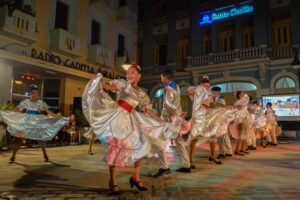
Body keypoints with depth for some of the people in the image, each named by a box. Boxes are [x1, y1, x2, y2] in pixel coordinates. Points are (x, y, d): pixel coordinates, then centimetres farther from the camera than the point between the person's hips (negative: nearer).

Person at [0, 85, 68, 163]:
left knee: (40, 139, 1)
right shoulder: (25, 102, -2)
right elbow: (16, 109, -2)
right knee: (19, 139, -3)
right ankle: (13, 156, 10)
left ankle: (45, 155, 17)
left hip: (37, 124, 0)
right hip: (25, 123, 0)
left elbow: (48, 112, 0)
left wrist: (57, 117, -6)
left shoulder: (41, 103, -1)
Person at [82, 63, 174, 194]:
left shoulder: (142, 94, 16)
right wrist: (101, 81, -31)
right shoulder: (123, 84, 7)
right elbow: (109, 87, -9)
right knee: (115, 145, -11)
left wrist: (163, 122, 11)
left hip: (130, 118, 5)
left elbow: (149, 111, 15)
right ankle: (112, 181, 1)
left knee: (141, 145, 2)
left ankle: (135, 177, 16)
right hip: (117, 114, -4)